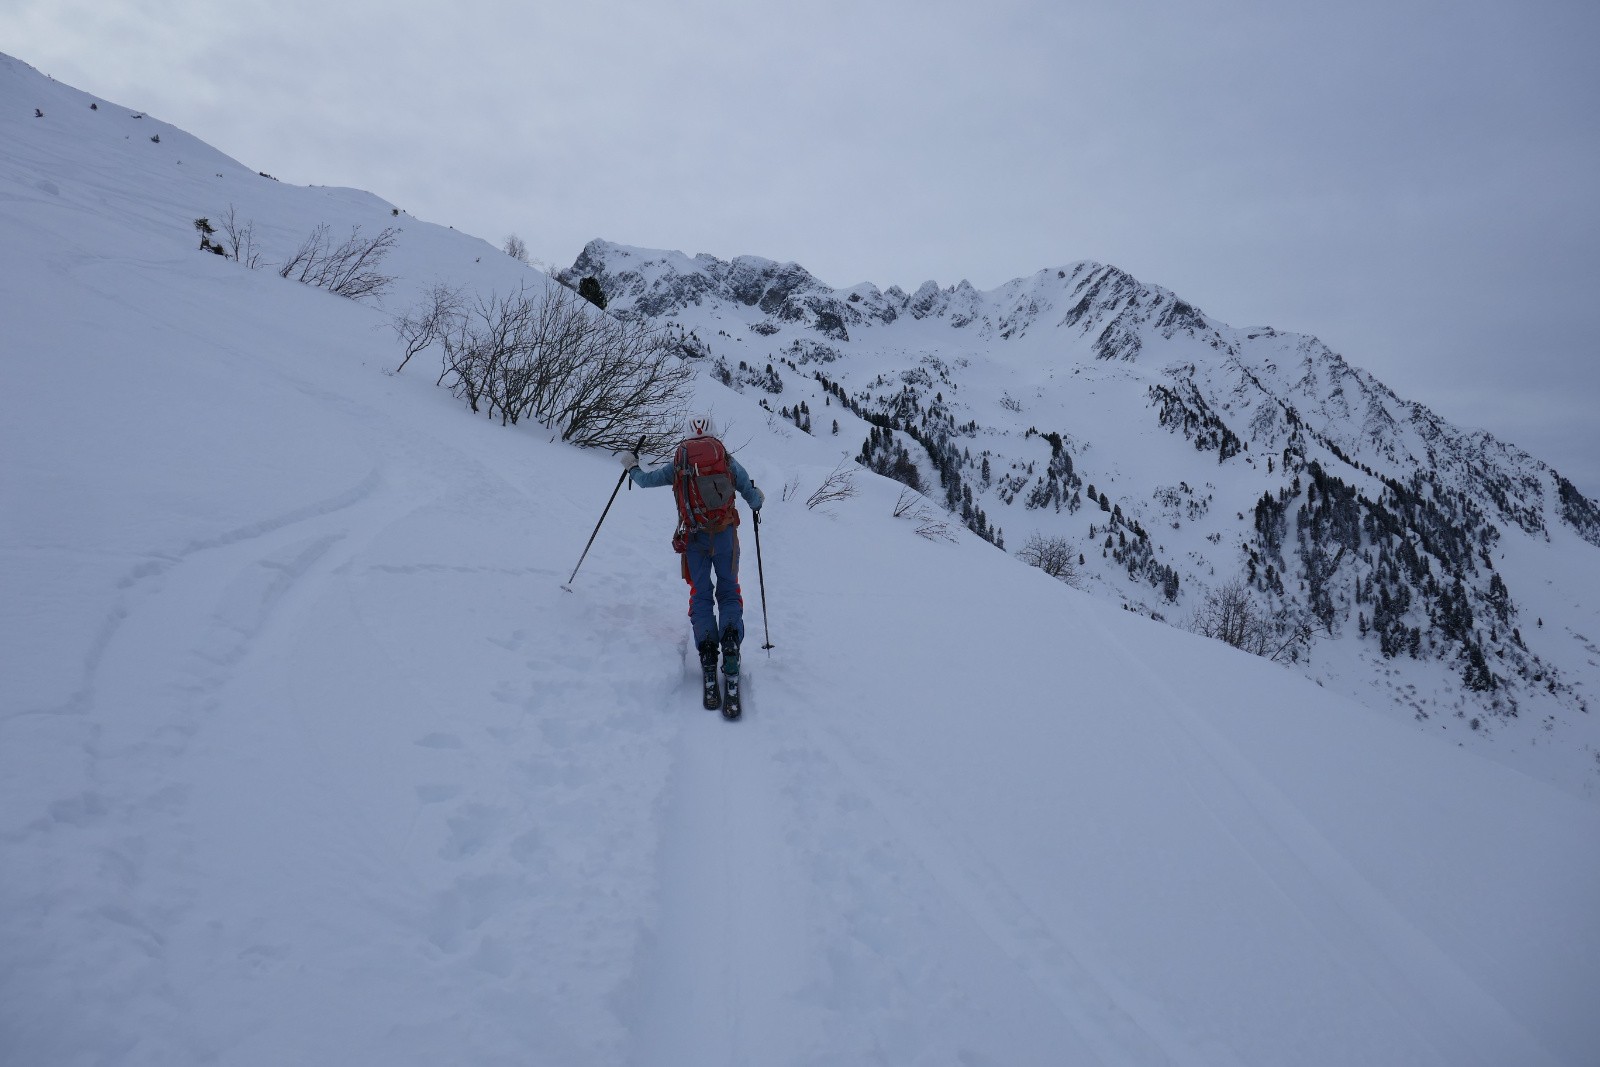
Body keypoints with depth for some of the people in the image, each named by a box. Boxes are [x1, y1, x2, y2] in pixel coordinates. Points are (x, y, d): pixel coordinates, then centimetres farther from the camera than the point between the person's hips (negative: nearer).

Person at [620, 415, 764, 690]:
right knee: (728, 591, 10)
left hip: (694, 539, 0)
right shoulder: (728, 460, 4)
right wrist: (758, 501, 30)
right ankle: (730, 643, -11)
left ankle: (707, 649, -6)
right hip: (725, 535, 0)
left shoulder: (678, 464, 6)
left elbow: (646, 481, 16)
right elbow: (754, 498, 6)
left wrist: (631, 467, 37)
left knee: (700, 594, 10)